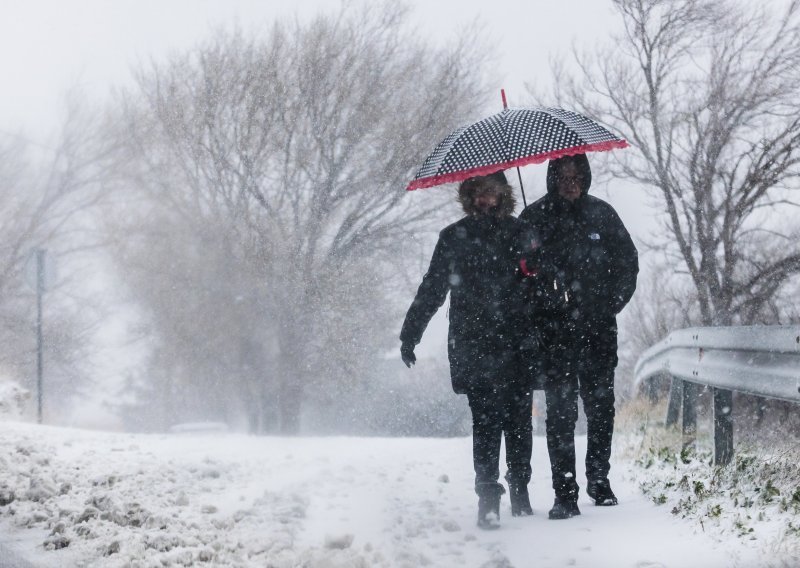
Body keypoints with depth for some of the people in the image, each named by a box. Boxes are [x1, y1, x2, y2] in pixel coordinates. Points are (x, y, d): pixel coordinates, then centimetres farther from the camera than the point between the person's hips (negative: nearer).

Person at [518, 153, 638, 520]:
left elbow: (628, 262, 12)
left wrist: (611, 304, 2)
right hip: (554, 330, -2)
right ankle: (565, 493, -5)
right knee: (560, 410, -6)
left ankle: (599, 480, 21)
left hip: (598, 328, 2)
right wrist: (539, 306, -10)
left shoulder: (601, 214, 7)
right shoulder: (534, 218, 3)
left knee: (600, 406, 6)